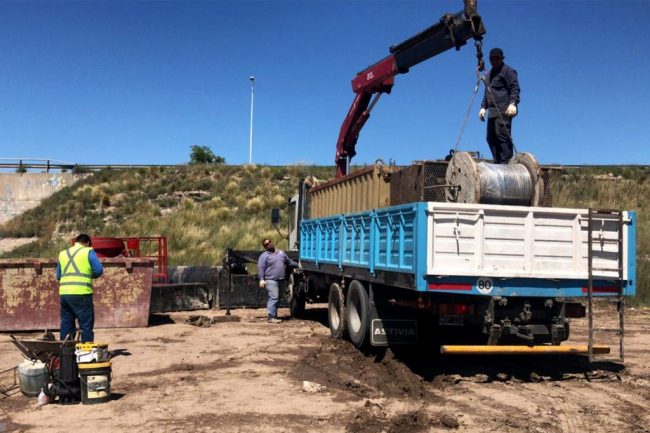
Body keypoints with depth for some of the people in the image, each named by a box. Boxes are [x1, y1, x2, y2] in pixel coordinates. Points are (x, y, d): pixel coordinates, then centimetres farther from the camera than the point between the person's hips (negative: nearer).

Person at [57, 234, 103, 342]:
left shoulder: (63, 253, 18)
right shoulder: (88, 251, 3)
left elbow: (58, 276, 19)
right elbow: (99, 270, -5)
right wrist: (90, 276, 13)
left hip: (64, 293, 5)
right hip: (81, 294, -5)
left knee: (66, 324, 13)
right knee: (86, 324, 1)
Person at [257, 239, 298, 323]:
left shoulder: (281, 252, 18)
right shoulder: (264, 256, -1)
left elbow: (289, 262, 26)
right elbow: (261, 268, -7)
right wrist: (262, 279, -18)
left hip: (281, 280, 6)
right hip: (271, 280, -6)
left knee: (277, 299, 11)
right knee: (274, 298, -15)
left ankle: (274, 315, 20)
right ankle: (271, 317, -16)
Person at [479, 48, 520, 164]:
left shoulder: (508, 71, 1)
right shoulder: (490, 74, 27)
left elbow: (515, 88, -10)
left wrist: (513, 103, -24)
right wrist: (483, 107, 19)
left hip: (504, 111, -9)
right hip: (492, 112, 9)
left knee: (502, 136, -16)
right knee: (491, 138, 5)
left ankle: (506, 163, -17)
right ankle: (497, 163, 8)